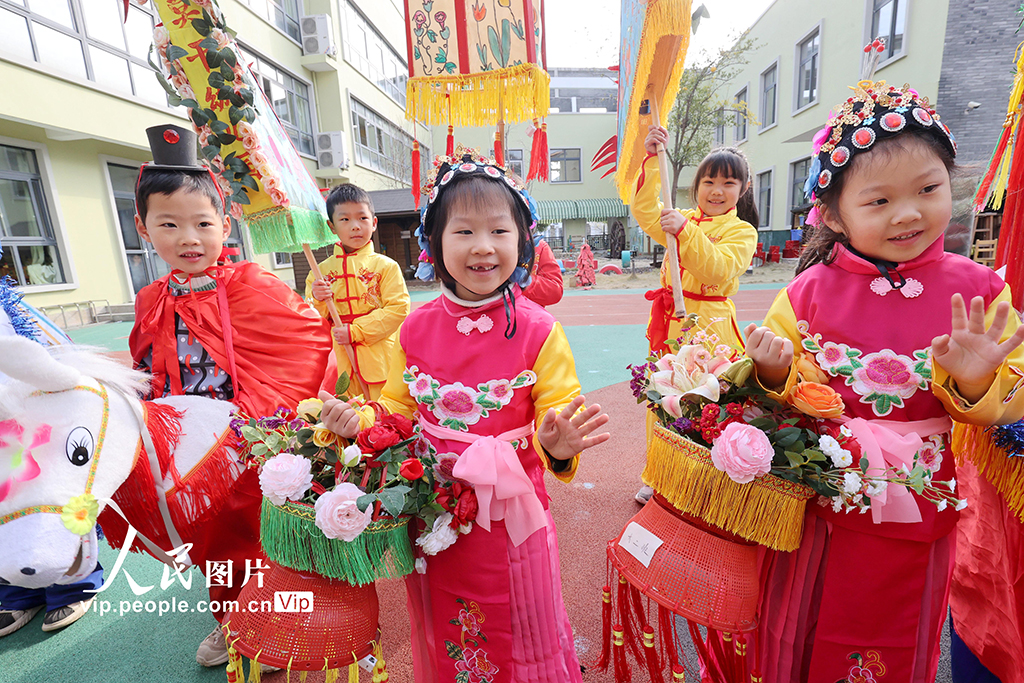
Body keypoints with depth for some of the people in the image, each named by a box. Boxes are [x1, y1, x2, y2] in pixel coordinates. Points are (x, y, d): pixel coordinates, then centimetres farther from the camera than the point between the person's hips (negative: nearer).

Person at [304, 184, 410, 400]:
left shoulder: (386, 266, 0)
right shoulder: (321, 271, 8)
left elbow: (398, 309, -9)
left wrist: (355, 331, -14)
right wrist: (317, 301, -13)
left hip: (381, 361, -2)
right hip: (339, 363, 2)